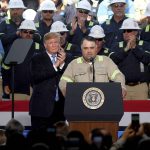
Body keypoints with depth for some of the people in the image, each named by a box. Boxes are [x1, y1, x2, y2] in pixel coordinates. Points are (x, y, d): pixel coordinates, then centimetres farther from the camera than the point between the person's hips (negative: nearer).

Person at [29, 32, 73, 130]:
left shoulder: (67, 59, 12)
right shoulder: (37, 59, 5)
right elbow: (35, 77, -11)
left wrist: (62, 64, -12)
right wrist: (55, 66, -13)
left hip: (61, 106, 2)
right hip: (42, 106, -2)